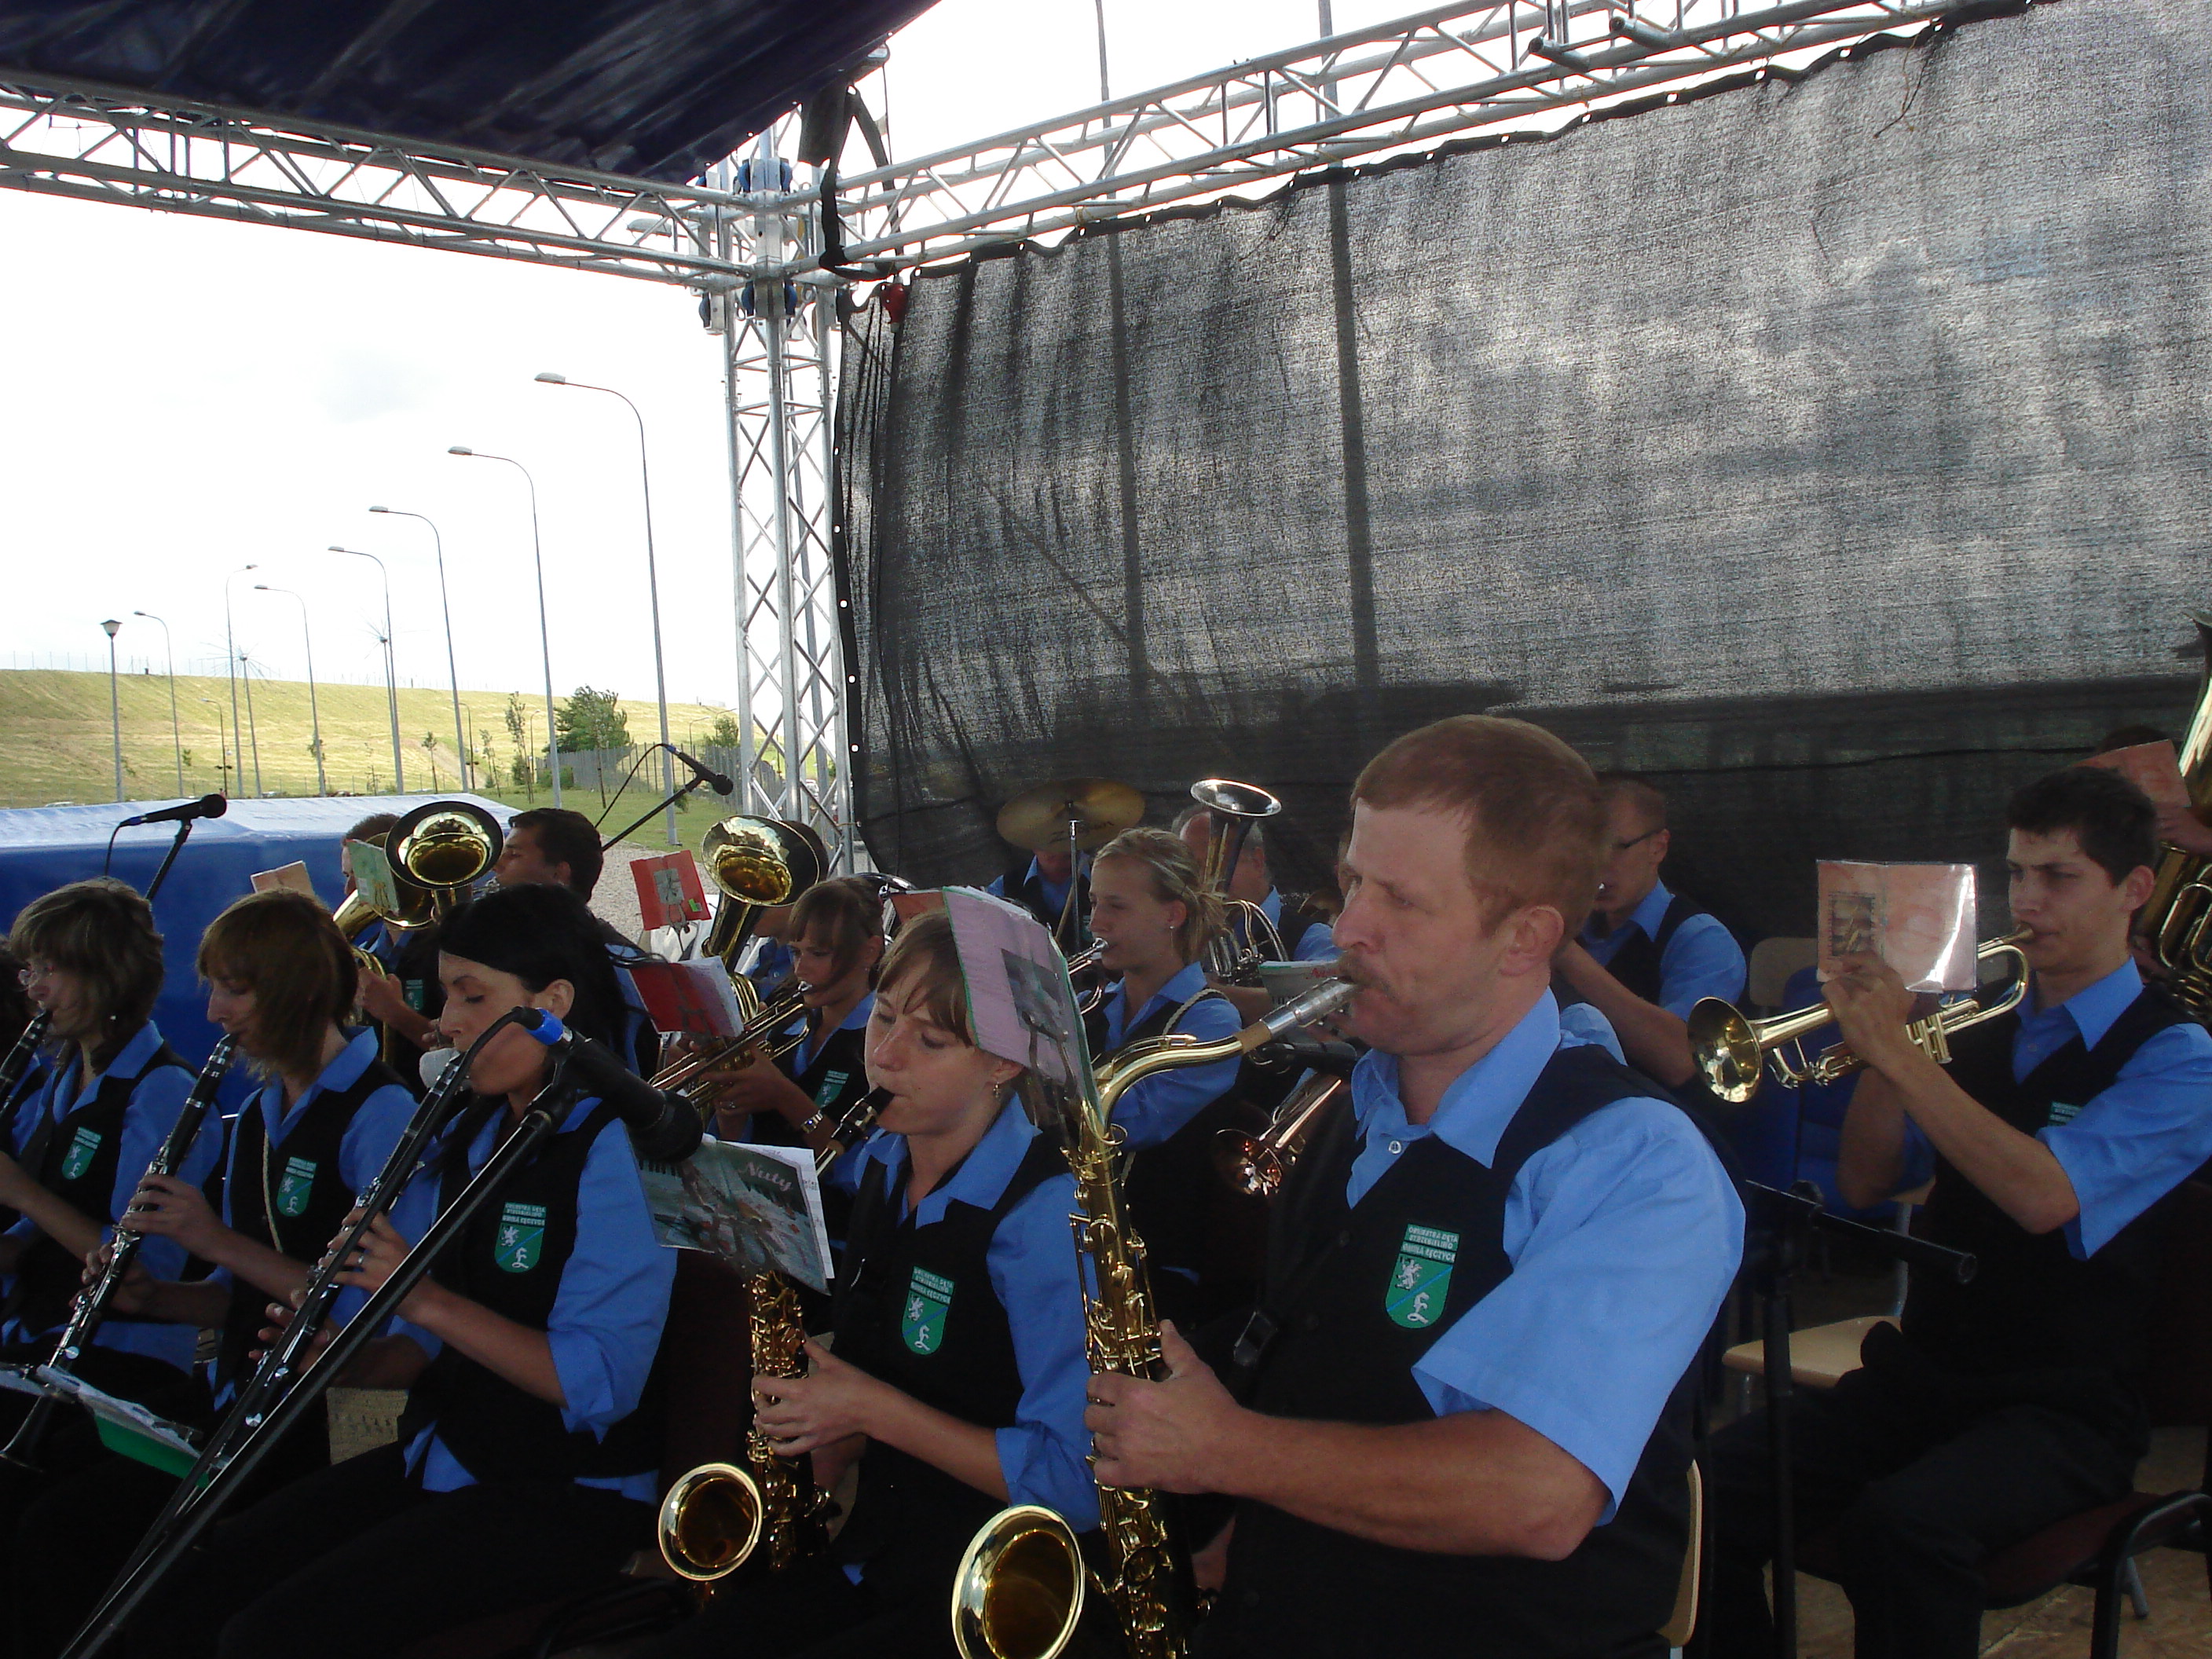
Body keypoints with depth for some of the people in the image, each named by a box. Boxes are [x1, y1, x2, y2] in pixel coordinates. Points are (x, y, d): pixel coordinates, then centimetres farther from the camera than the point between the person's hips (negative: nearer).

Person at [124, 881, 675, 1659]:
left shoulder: (614, 1150, -16)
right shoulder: (472, 1138, 12)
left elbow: (597, 1383, -23)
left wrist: (430, 1301, -25)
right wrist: (349, 1364, -3)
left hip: (568, 1497, -8)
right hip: (441, 1462, 8)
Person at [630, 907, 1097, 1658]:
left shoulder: (1044, 1211, -21)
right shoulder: (880, 1166, 6)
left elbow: (1079, 1482, -21)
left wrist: (874, 1413, -19)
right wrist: (827, 1443, 1)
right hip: (874, 1551, 8)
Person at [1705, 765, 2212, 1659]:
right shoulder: (1980, 1028, 12)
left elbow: (2044, 1195, -23)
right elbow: (1865, 1182, 7)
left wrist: (1899, 1054, -23)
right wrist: (1881, 1051, -8)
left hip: (2064, 1410, -5)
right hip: (1922, 1375, 5)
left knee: (1903, 1524, -34)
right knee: (1718, 1479, -18)